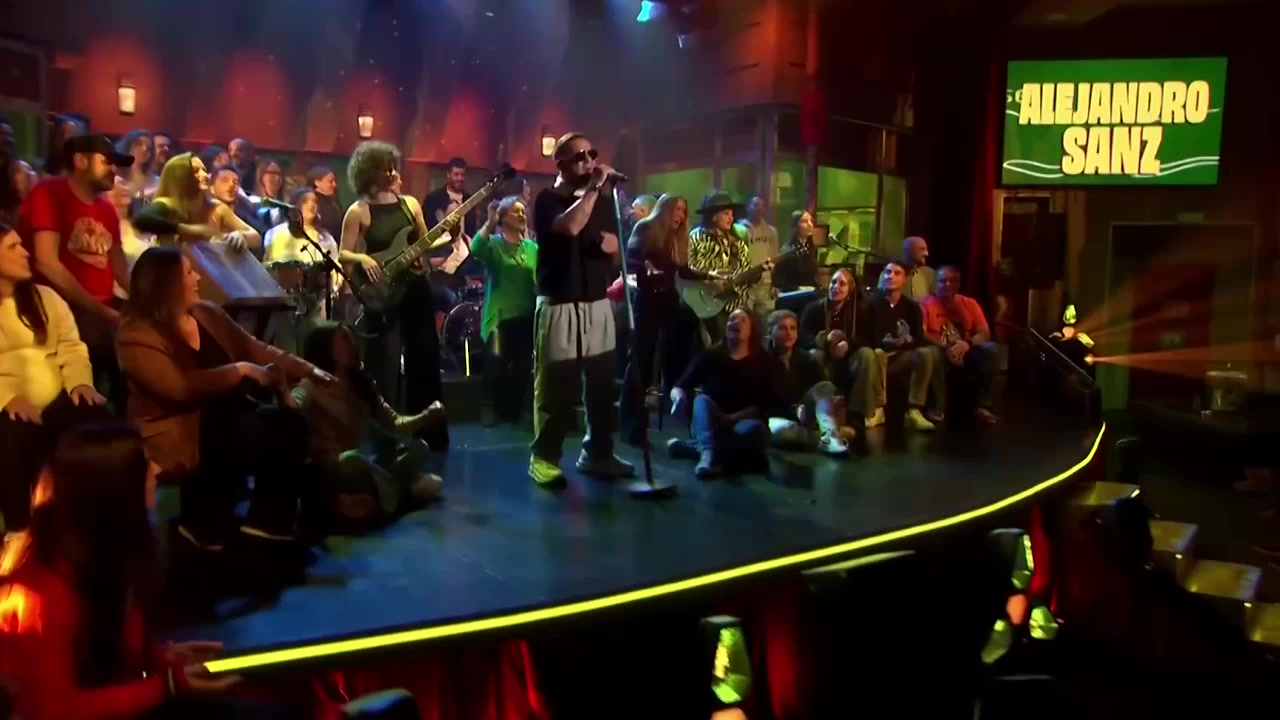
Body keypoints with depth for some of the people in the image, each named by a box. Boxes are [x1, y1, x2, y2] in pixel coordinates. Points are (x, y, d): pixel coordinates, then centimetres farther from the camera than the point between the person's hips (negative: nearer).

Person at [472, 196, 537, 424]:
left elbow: (539, 280, 10)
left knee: (523, 368, 7)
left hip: (527, 316, 4)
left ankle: (516, 412, 21)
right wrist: (489, 222, -26)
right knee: (498, 367, -4)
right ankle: (500, 413, 13)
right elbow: (475, 250, -24)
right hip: (500, 316, -4)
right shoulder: (493, 243, -2)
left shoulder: (532, 247, 10)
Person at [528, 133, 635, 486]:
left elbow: (614, 243, 20)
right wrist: (594, 187, -19)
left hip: (598, 304, 6)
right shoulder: (549, 199, -5)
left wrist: (609, 242, -3)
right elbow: (570, 226, -26)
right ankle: (544, 457, 6)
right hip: (559, 305, -6)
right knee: (555, 385, -4)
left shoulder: (604, 200, 14)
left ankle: (597, 453, 20)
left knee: (601, 383, 8)